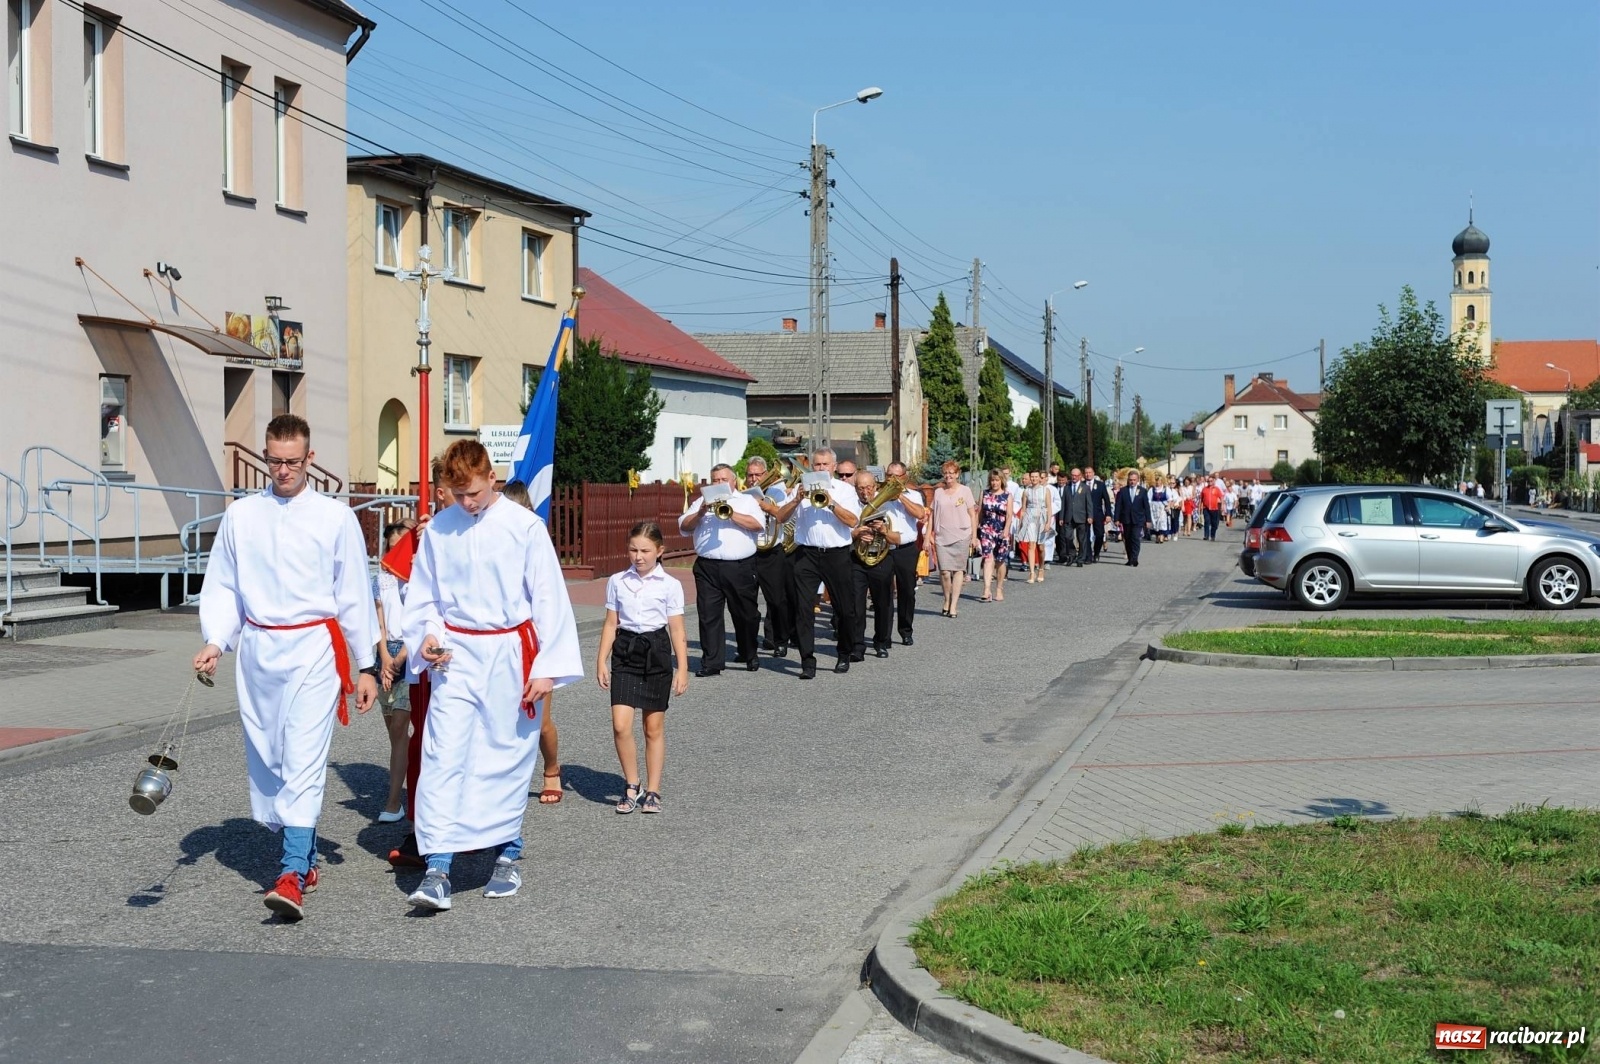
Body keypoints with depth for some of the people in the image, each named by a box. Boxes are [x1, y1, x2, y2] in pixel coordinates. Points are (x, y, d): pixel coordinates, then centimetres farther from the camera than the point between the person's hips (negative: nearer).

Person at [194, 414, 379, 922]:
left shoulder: (335, 517, 0)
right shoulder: (240, 516, 8)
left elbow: (354, 596, 4)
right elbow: (222, 587, 11)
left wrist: (366, 666, 4)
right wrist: (215, 642, -5)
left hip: (313, 648, -4)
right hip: (257, 650, 4)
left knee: (303, 759, -14)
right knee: (266, 759, 9)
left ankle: (292, 875, -19)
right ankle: (304, 857, 25)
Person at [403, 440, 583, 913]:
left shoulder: (525, 527, -7)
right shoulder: (438, 529, 2)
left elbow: (549, 599, -4)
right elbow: (421, 595, 13)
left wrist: (546, 668, -7)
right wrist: (427, 635, -6)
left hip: (510, 655, -2)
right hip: (456, 656, 2)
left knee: (508, 757, 8)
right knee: (442, 757, -8)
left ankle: (508, 856, 25)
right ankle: (438, 868, -7)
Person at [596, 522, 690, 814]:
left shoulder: (669, 585, -2)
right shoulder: (617, 582, 4)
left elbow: (677, 630, 0)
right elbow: (611, 624, 8)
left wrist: (682, 668, -3)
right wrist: (601, 661, 3)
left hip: (656, 651, -1)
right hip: (625, 651, 1)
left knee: (654, 727, 6)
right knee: (620, 725, -10)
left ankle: (652, 791, 16)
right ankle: (631, 786, 6)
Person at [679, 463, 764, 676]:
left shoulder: (747, 500, 10)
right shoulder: (702, 501, 17)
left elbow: (758, 524, -7)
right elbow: (684, 526, 7)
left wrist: (730, 513, -12)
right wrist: (701, 513, -9)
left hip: (740, 567, -1)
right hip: (707, 567, 2)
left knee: (746, 614, 7)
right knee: (709, 615, -3)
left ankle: (749, 655, 27)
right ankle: (711, 662, 0)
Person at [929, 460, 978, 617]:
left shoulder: (965, 491, 4)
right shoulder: (938, 492, 9)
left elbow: (972, 515, 5)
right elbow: (933, 515, 11)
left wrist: (974, 536, 0)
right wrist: (928, 535, 4)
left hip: (961, 536, -1)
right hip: (942, 537, 1)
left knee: (958, 569, -3)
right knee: (944, 571, -5)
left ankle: (954, 605, 0)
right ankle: (947, 601, 14)